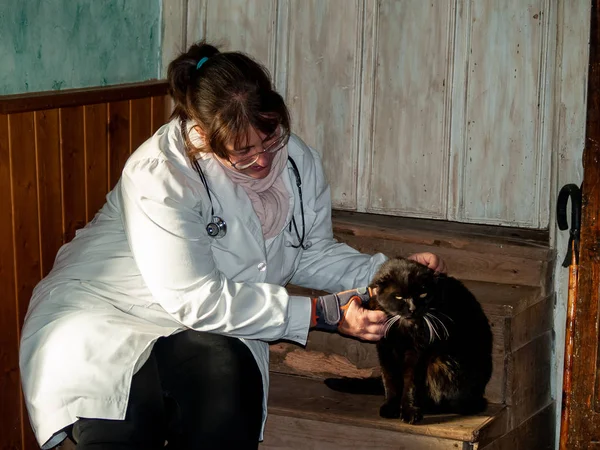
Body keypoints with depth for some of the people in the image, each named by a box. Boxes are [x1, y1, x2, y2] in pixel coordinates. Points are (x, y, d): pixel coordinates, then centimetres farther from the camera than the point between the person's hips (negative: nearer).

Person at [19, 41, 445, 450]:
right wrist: (322, 313, -26)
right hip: (106, 311, -5)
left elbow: (311, 253, 10)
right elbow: (198, 301, -27)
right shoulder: (159, 175, -27)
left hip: (209, 330, 5)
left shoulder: (298, 161, -6)